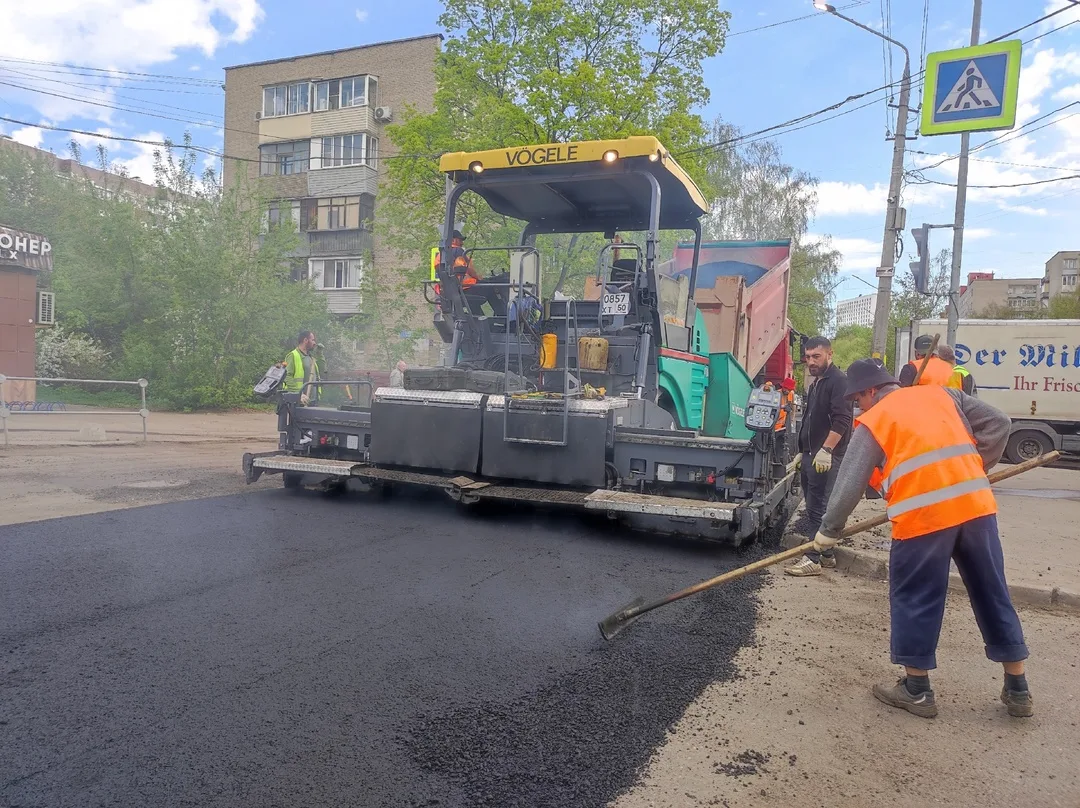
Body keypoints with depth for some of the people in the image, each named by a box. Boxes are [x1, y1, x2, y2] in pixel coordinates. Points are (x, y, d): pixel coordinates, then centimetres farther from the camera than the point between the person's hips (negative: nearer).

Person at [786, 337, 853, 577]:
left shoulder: (838, 381, -10)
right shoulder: (817, 383, 20)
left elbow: (841, 420, -20)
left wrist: (826, 450, -25)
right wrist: (803, 453, 24)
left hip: (825, 457, -10)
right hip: (810, 456, 10)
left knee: (817, 508, -8)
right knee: (815, 507, 14)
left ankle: (813, 559, -4)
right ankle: (826, 554, 23)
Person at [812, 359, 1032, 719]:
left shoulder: (873, 422, 5)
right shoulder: (941, 394, 18)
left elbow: (849, 484, 2)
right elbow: (997, 423, 14)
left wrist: (828, 531, 11)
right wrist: (975, 467, 19)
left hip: (923, 515, -5)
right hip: (976, 504, 5)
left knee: (915, 599, 8)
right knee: (993, 594, 16)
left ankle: (917, 690, 17)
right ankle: (1017, 690, 27)